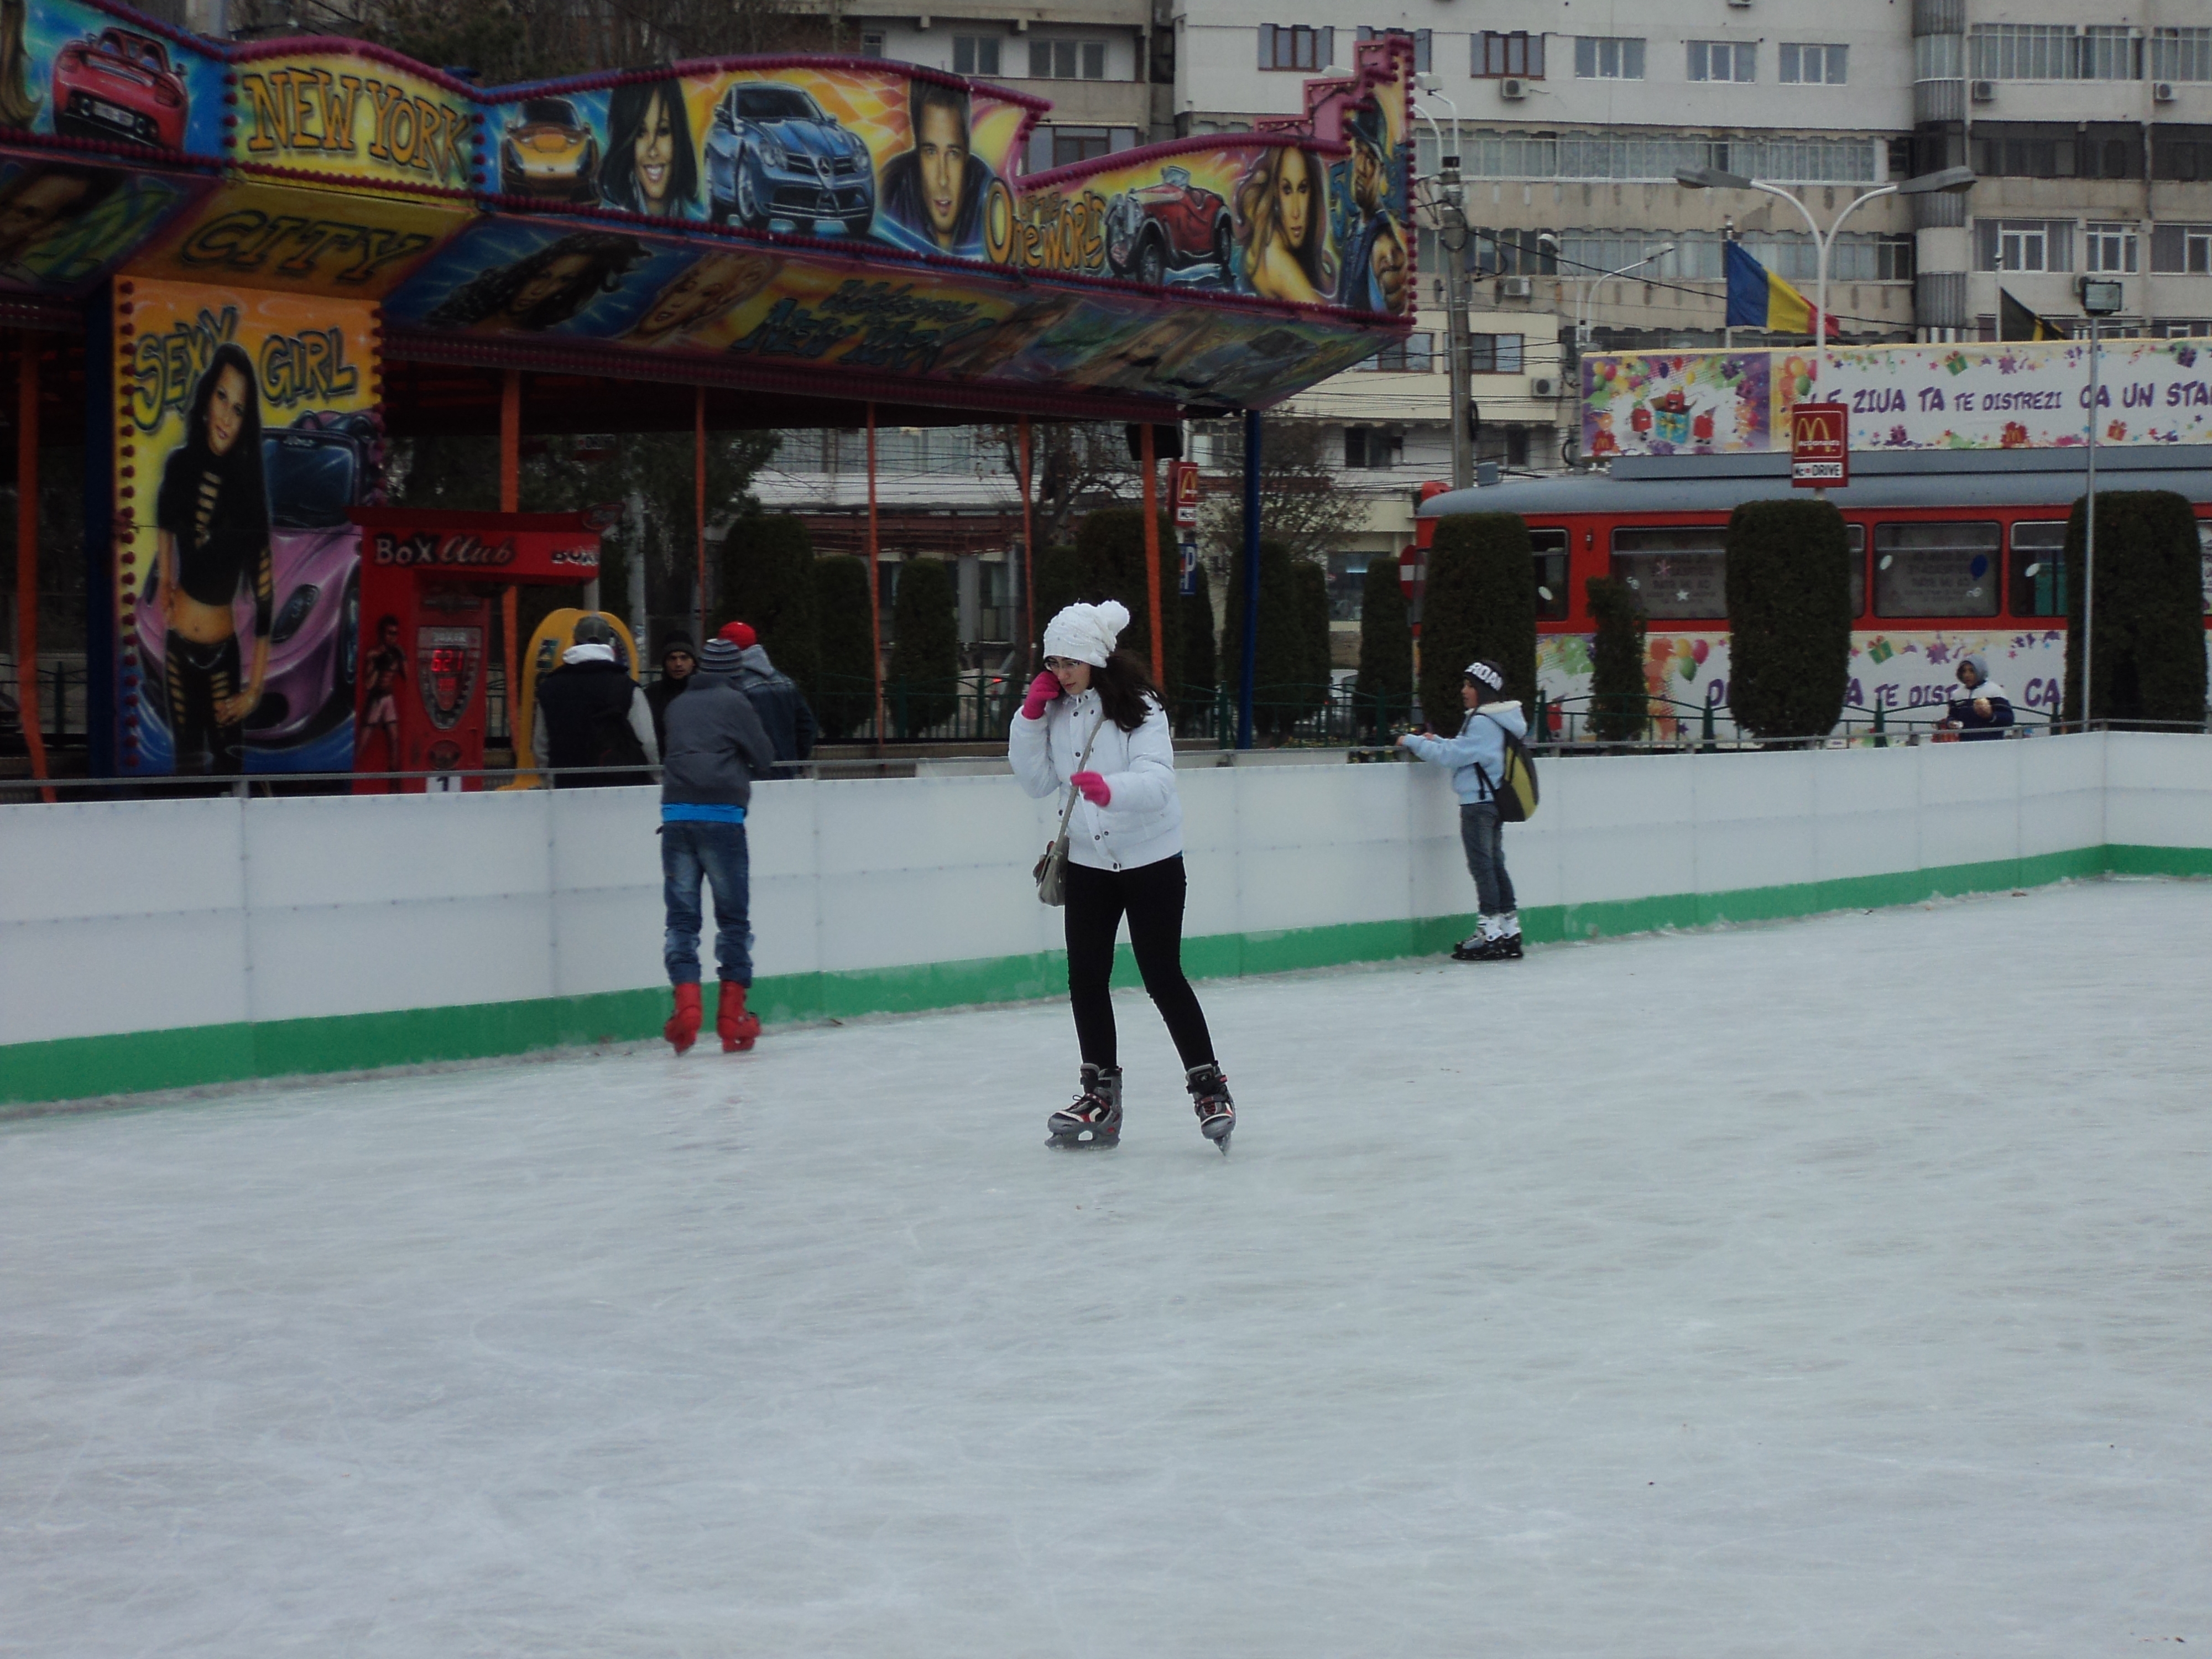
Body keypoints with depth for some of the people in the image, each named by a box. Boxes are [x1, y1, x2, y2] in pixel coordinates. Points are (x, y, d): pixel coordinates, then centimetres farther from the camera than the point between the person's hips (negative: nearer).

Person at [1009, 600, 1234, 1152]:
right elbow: (1038, 781, 2)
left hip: (1150, 858, -5)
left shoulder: (1138, 707, -17)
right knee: (1085, 976, 4)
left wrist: (1110, 789, -48)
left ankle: (1208, 1085, 9)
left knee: (1162, 976, -4)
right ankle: (1100, 1095, 15)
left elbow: (1156, 778, -29)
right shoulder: (1056, 710, 1)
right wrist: (1030, 719, -10)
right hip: (1088, 860, 5)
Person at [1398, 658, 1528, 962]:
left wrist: (1413, 742, -10)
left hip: (1478, 802, -10)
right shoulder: (1497, 720, 14)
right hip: (1493, 800, 10)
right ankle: (1509, 930, 13)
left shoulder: (1482, 723, -17)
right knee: (1494, 864, 12)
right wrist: (1436, 741, 12)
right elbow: (1465, 750, 20)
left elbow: (1452, 756, -18)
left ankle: (1491, 933, -8)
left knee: (1482, 865, -7)